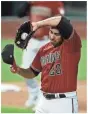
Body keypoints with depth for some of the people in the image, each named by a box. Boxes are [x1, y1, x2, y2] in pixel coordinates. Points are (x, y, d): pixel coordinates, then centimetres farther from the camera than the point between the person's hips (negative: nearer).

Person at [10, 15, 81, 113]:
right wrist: (19, 70, 0)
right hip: (44, 100, 7)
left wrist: (38, 24, -16)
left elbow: (62, 21, -27)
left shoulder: (71, 45, -10)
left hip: (64, 102, -7)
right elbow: (32, 72, 21)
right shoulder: (44, 50, 11)